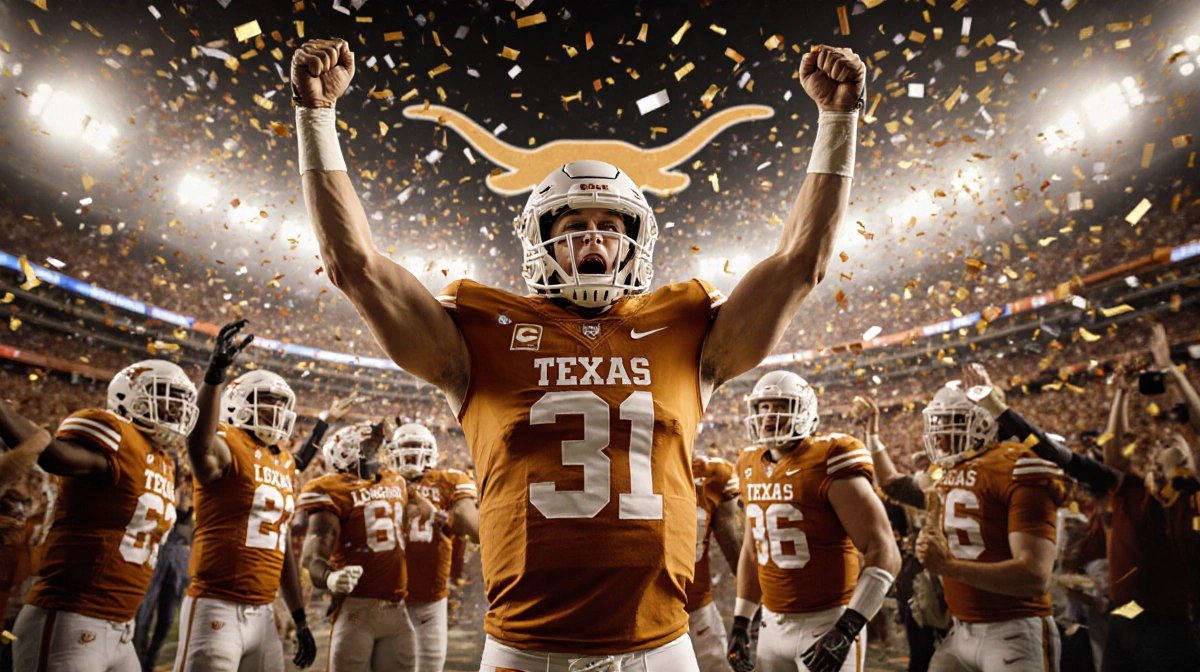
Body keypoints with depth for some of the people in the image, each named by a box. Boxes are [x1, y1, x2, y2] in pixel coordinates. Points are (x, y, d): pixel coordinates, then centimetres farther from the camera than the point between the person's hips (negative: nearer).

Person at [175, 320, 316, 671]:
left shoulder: (284, 464, 13)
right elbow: (199, 447, -36)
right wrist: (215, 372, -49)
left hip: (263, 613, 7)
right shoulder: (227, 445, -8)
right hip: (217, 609, -7)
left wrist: (300, 619, 18)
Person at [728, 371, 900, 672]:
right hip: (773, 624, 6)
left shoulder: (830, 466, -16)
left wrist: (847, 630, -21)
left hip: (826, 624, -6)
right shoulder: (752, 469, 4)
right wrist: (740, 622, 14)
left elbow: (885, 554, -17)